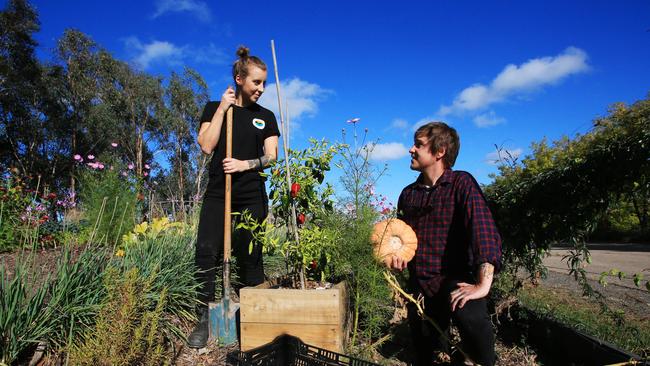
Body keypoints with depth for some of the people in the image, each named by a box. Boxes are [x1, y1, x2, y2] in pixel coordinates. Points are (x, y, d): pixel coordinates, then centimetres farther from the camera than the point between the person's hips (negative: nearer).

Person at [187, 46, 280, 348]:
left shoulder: (266, 116, 11)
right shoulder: (214, 108, 9)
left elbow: (271, 156, 3)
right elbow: (206, 145, -4)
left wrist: (246, 164, -15)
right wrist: (222, 109, -6)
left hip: (252, 198, 1)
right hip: (217, 195, 0)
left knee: (250, 258, 4)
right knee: (206, 252, -9)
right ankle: (204, 319, 3)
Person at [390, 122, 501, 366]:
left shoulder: (461, 183, -10)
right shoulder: (408, 194, 9)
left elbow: (484, 229, -23)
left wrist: (483, 284, -33)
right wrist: (397, 257, 1)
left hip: (456, 281, -5)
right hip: (420, 286, 6)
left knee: (470, 318, -35)